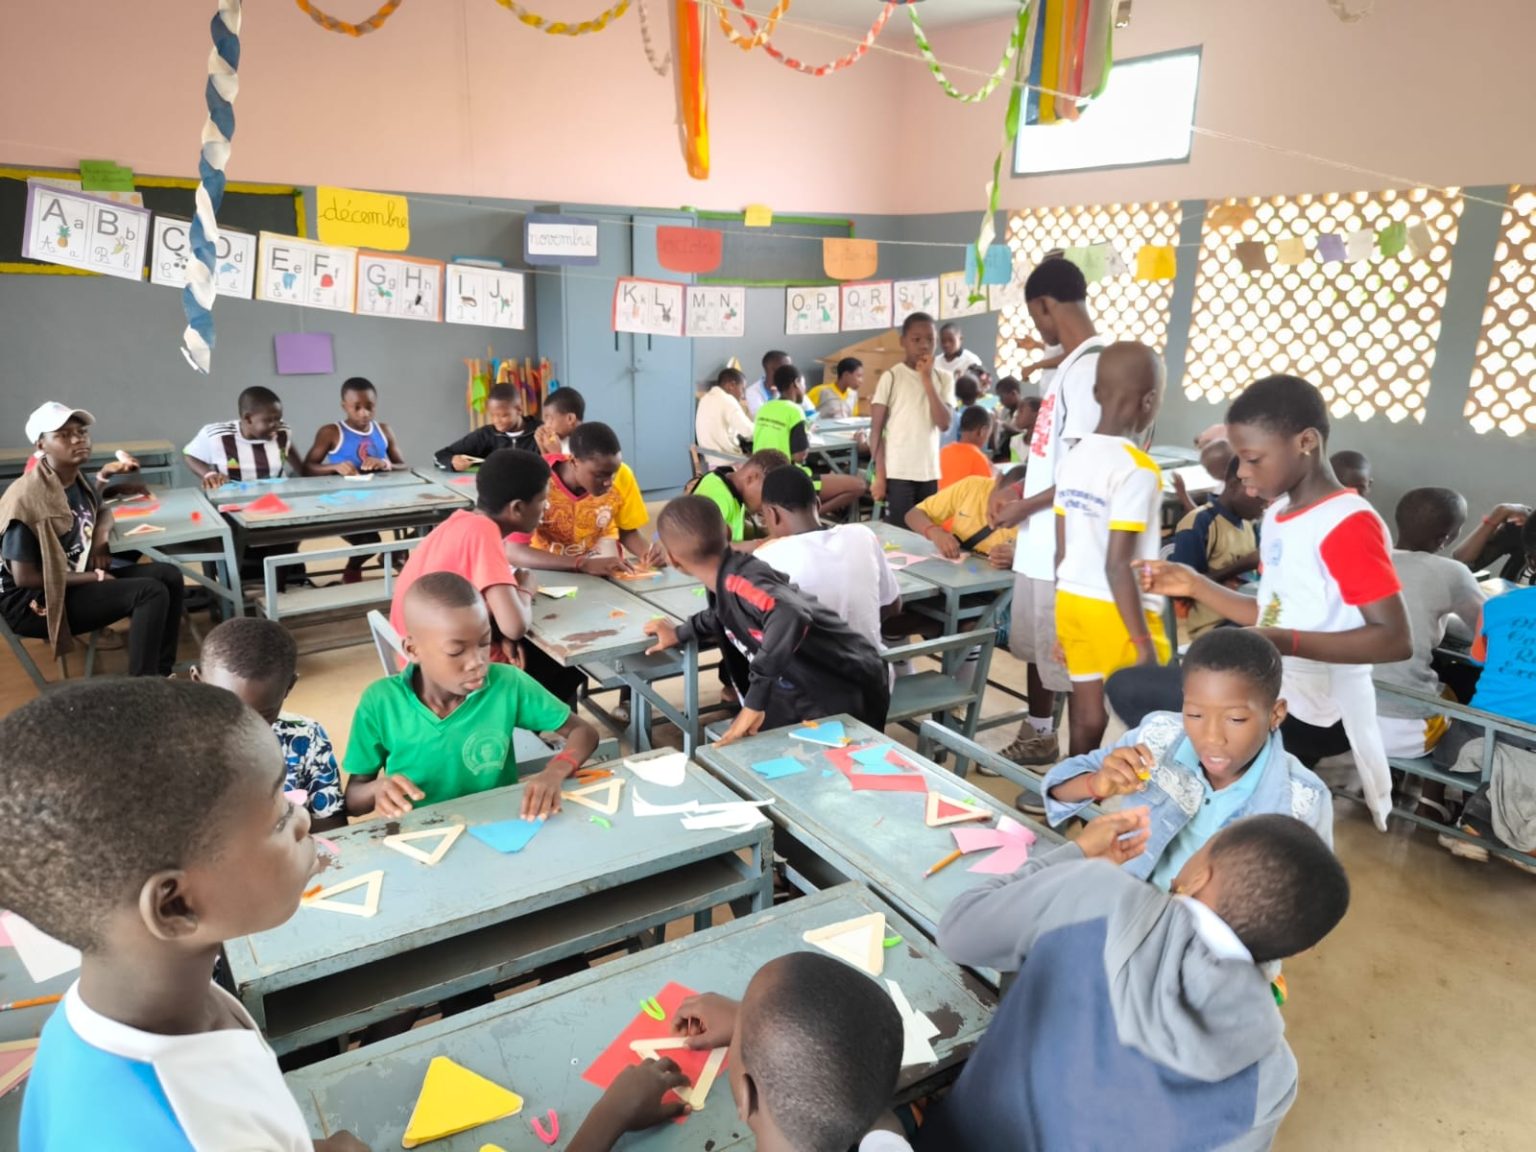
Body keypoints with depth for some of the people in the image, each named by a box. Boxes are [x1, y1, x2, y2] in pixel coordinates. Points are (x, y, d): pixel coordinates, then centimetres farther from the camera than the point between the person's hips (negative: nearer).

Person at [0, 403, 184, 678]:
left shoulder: (78, 480, 3)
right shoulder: (28, 498, -22)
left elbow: (103, 511, 26)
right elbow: (24, 577, -21)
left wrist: (102, 533, 3)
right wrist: (93, 577, -16)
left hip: (78, 579, 9)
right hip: (33, 600, -9)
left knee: (169, 576, -3)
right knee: (151, 592, -24)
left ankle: (161, 674, -2)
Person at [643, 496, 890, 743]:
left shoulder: (738, 581, -29)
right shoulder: (725, 578, -3)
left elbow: (791, 616, -49)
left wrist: (755, 701, -46)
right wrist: (681, 633, 29)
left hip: (848, 691, -8)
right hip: (808, 690, 8)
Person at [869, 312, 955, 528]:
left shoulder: (944, 378, 6)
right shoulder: (891, 377, -4)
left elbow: (944, 424, -6)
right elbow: (876, 430, -3)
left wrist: (927, 380, -10)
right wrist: (879, 475, -8)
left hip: (930, 473, 4)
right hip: (897, 473, -4)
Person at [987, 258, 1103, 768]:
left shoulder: (1089, 368, -20)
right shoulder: (1070, 365, 12)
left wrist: (1024, 507, -11)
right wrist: (1015, 489, 11)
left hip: (1067, 546, -10)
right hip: (1042, 539, 10)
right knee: (1037, 647, 23)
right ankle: (1037, 738, 41)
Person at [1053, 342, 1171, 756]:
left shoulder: (1073, 458, 5)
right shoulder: (1137, 470, -17)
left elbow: (1061, 552, 9)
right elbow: (1118, 566, -21)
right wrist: (1145, 643, -16)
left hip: (1072, 603, 7)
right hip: (1115, 613, -7)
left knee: (1087, 720, 15)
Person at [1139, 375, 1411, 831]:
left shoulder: (1349, 525, -19)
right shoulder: (1277, 516, 9)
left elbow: (1396, 640, -23)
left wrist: (1288, 643, -33)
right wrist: (1194, 585, 2)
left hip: (1319, 713, -9)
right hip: (1273, 699, 9)